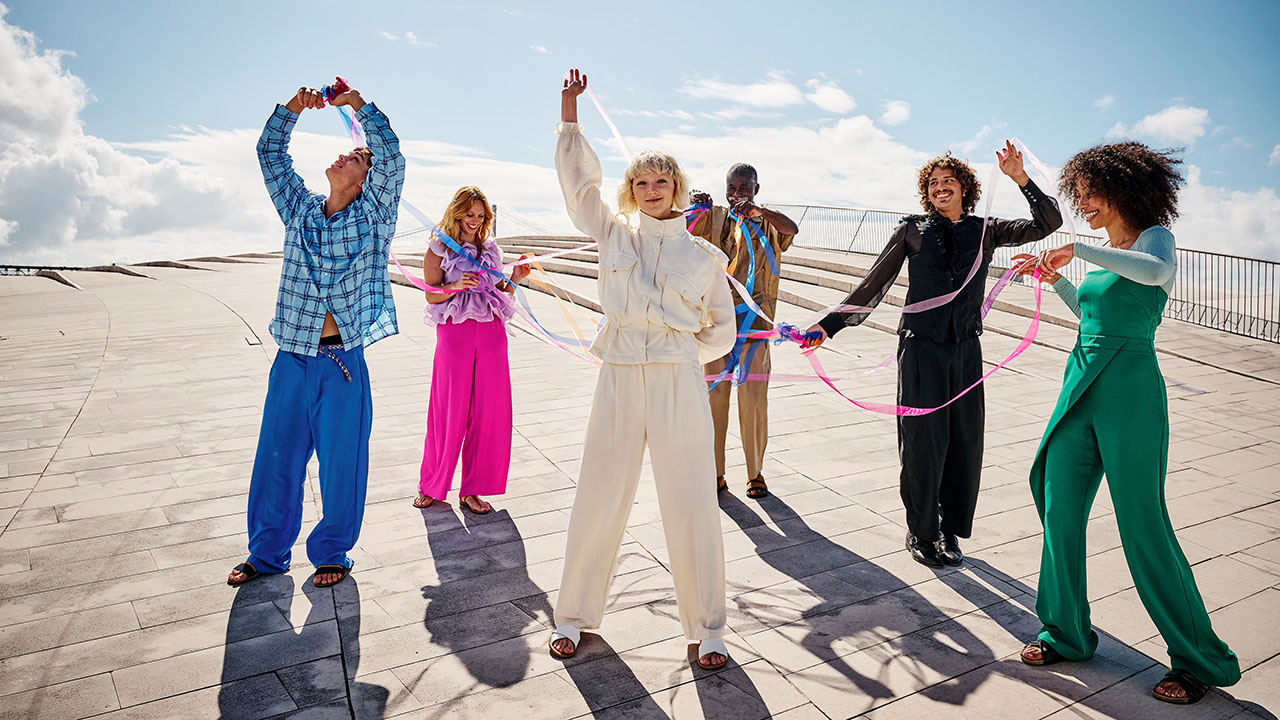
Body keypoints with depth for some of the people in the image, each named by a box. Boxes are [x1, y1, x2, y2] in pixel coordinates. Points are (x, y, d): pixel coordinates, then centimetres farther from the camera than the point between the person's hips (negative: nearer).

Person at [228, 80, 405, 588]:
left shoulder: (372, 216, 2)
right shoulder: (300, 210, 12)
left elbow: (391, 156, -10)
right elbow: (270, 153, 13)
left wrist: (358, 103, -7)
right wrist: (295, 106, 3)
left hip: (343, 362, -3)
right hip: (292, 358, 4)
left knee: (341, 462, 5)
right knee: (277, 457, 12)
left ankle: (332, 554, 23)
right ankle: (267, 552, 29)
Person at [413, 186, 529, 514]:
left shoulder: (490, 250, 15)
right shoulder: (439, 248, 3)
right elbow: (432, 296, -2)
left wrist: (514, 279, 0)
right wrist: (456, 286, -19)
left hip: (491, 333, 4)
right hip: (454, 332, -4)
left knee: (488, 413, 2)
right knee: (451, 411, 0)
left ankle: (472, 490, 13)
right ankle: (430, 485, 20)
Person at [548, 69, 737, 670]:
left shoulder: (703, 254, 10)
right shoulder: (615, 235, 11)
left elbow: (722, 327, 17)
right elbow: (578, 180, 4)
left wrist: (681, 354, 8)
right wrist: (569, 113, -1)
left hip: (680, 382, 0)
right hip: (618, 379, 1)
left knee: (692, 508, 1)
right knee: (598, 502, 6)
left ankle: (706, 629, 20)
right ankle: (573, 616, 27)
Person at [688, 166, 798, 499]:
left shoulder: (766, 222, 4)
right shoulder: (714, 218, 10)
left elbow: (791, 229, -17)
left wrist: (758, 211, -33)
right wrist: (691, 206, -20)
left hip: (753, 320, -1)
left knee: (753, 399, 1)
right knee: (714, 396, 4)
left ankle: (755, 473, 16)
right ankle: (714, 473, 16)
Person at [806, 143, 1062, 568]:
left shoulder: (985, 231, 10)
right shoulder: (912, 231, 4)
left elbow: (1049, 223, 4)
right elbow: (873, 285, 4)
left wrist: (1019, 177, -7)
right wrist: (829, 325, -2)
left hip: (965, 348, 3)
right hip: (921, 348, -3)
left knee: (965, 441, 6)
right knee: (923, 441, 0)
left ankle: (950, 529, 23)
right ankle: (920, 534, 16)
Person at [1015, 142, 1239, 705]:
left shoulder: (1155, 236, -6)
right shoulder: (1105, 250, 14)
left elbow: (1157, 272, -31)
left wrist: (1077, 250, -26)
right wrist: (1055, 279, 17)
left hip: (1130, 394, -7)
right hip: (1081, 386, 7)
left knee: (1143, 527, 0)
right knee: (1060, 513, 8)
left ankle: (1199, 660, 18)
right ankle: (1067, 634, 24)